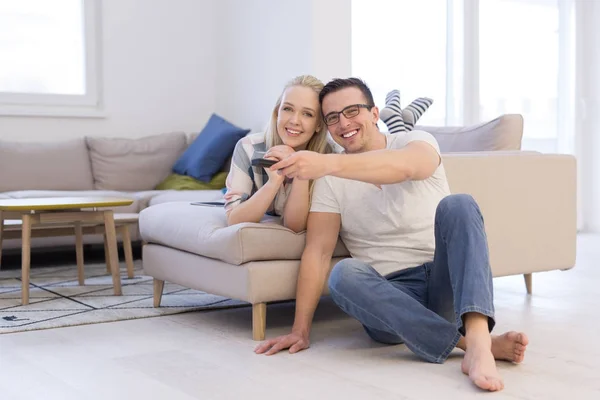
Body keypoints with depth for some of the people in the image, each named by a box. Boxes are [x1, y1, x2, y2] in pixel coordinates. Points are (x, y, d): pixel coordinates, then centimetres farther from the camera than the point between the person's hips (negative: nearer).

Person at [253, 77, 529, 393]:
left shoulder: (417, 142, -2)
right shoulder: (330, 178, 3)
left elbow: (404, 167, -28)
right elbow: (318, 251, -4)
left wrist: (328, 163, -44)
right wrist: (300, 330, -12)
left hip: (446, 283, -1)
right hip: (391, 296, 1)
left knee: (458, 205, -27)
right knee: (344, 274, -30)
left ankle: (478, 338, -46)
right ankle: (466, 342, -36)